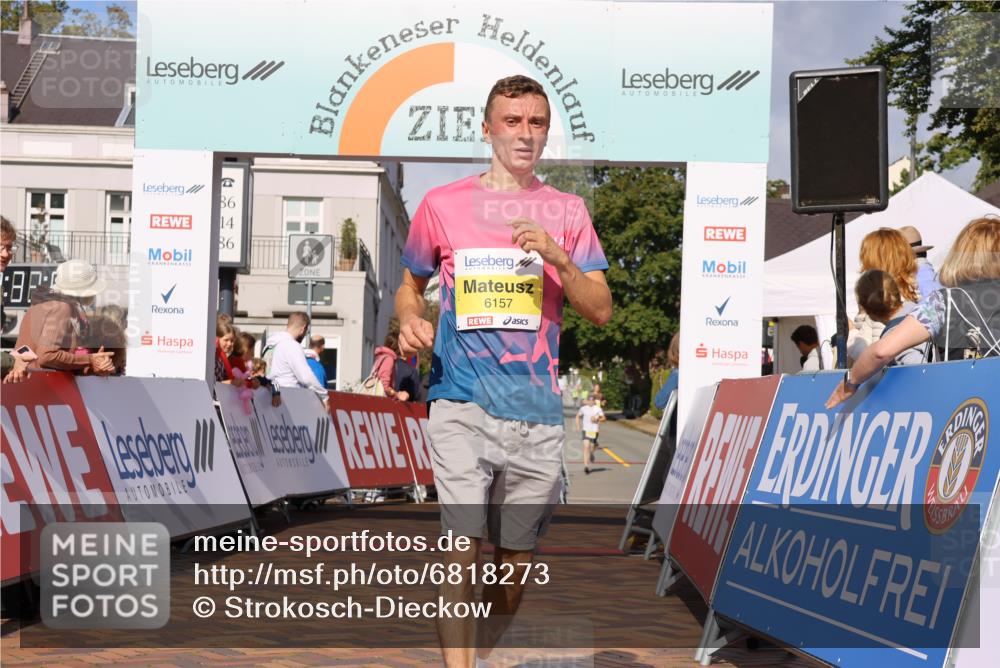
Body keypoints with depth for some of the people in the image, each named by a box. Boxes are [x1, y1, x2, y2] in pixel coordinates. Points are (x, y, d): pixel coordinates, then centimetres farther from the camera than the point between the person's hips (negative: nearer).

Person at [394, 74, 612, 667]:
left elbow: (601, 311, 5)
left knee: (516, 561, 11)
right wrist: (410, 321, -3)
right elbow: (410, 287, 19)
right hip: (461, 402, -2)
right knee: (461, 547, -13)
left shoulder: (568, 211, 10)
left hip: (537, 411, 2)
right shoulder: (443, 204, 8)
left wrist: (558, 257, -12)